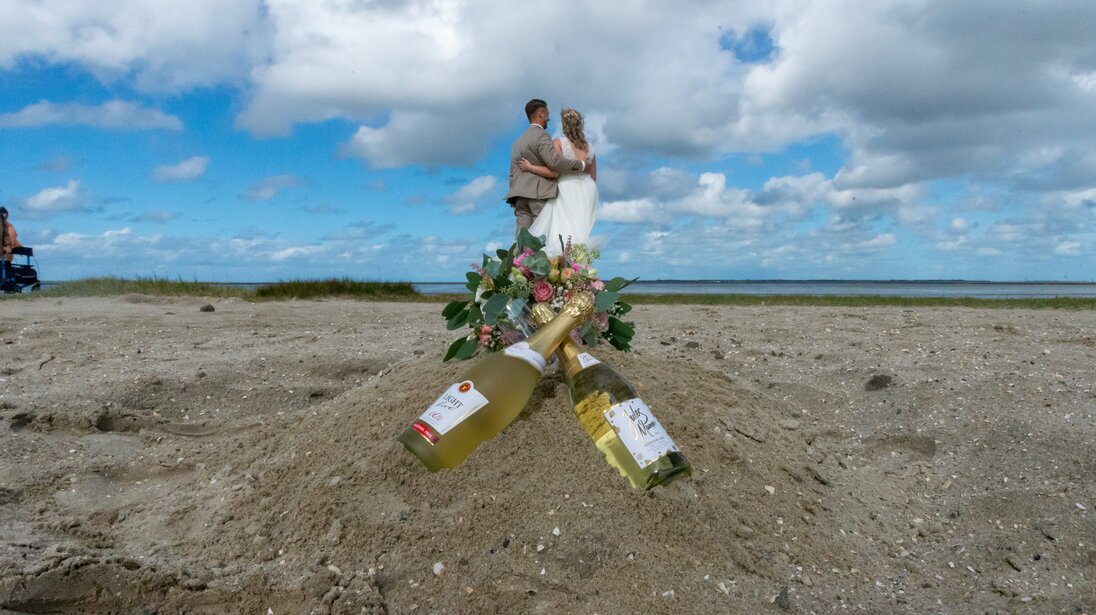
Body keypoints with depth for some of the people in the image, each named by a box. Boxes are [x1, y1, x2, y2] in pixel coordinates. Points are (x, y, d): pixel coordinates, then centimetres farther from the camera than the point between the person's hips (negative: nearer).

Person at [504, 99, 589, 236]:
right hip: (539, 194, -7)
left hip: (520, 196, 8)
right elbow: (555, 162, -18)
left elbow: (512, 174, 22)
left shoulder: (518, 141, 22)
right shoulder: (541, 136, -4)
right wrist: (580, 165, -7)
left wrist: (515, 199, 23)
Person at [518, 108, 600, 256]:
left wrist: (530, 167, -3)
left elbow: (554, 172, -13)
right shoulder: (589, 147, 14)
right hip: (587, 191, 6)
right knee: (578, 232, 4)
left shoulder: (559, 142, -4)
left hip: (567, 192, -6)